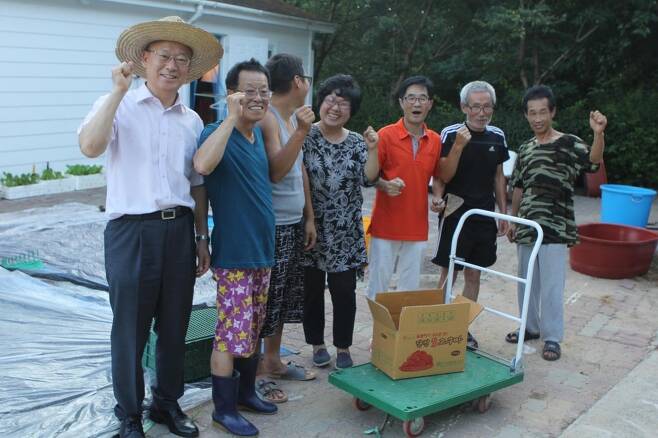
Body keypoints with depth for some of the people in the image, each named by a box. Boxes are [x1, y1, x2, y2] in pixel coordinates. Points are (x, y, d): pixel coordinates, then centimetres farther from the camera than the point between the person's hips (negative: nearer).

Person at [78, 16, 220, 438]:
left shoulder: (193, 121, 11)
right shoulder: (119, 105, -2)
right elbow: (91, 146, -23)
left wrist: (202, 238, 14)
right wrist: (119, 90, -17)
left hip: (179, 230, 4)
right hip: (132, 231, -4)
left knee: (174, 328, 14)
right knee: (131, 330, 7)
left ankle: (168, 403, 33)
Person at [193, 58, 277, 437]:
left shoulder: (260, 134, 10)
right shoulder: (218, 132, -12)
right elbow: (202, 165, -36)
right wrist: (232, 117, -32)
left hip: (263, 249, 8)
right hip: (234, 253, -8)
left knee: (253, 330, 18)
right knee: (232, 333, 0)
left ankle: (246, 391, 34)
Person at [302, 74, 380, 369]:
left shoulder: (357, 143, 9)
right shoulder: (306, 136, -2)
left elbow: (368, 179, -2)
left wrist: (372, 149, -12)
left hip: (346, 233, 2)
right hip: (312, 228, -2)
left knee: (345, 290, 5)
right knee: (312, 288, 7)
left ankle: (343, 346, 21)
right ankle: (317, 343, 25)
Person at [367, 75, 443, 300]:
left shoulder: (435, 140, 7)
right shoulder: (385, 135, -7)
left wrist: (437, 197, 1)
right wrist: (385, 185, -23)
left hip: (417, 227, 4)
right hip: (386, 225, -4)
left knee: (411, 287, 12)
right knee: (378, 286, 2)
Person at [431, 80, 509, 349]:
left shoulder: (497, 137, 5)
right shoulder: (451, 134, -9)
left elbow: (498, 177, 14)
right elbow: (444, 176, -14)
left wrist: (504, 213, 12)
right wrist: (458, 146, -27)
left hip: (485, 217, 5)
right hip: (456, 215, -5)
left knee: (474, 275, 12)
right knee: (448, 274, 1)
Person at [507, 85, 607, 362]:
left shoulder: (569, 143, -6)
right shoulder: (524, 149, 11)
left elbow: (593, 162, -25)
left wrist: (599, 134, -42)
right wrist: (513, 220, 16)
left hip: (555, 228, -6)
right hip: (527, 226, 6)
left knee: (551, 284, -2)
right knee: (526, 281, 15)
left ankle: (552, 337, 10)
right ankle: (530, 326, 30)